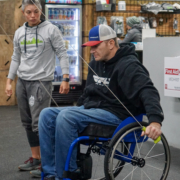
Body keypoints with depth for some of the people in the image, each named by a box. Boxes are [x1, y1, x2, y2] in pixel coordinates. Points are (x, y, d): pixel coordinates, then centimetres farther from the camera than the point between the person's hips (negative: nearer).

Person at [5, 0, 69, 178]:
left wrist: (65, 79, -12)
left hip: (41, 81, -6)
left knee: (38, 123, -10)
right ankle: (35, 157, 19)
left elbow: (62, 54, -4)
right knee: (27, 123, 8)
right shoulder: (19, 33, 10)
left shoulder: (51, 30, -5)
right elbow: (16, 58, 16)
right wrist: (9, 81, 12)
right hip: (22, 82, 6)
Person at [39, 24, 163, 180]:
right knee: (47, 114, -6)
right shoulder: (96, 64, 13)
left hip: (114, 114, -9)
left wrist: (155, 120, -42)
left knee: (65, 116, -29)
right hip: (90, 108, 9)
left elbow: (148, 91, -27)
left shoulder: (128, 65, -14)